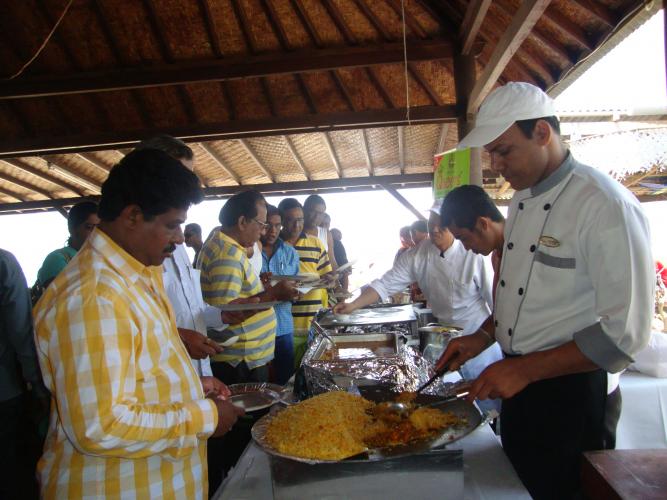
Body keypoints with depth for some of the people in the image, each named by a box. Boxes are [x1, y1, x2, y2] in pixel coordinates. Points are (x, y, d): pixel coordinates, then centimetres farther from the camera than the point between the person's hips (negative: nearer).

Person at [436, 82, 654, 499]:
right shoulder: (523, 199, 5)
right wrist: (484, 337, 3)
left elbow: (626, 333, -23)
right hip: (519, 379, 8)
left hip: (568, 390, -8)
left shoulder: (607, 206, -22)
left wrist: (525, 370, -24)